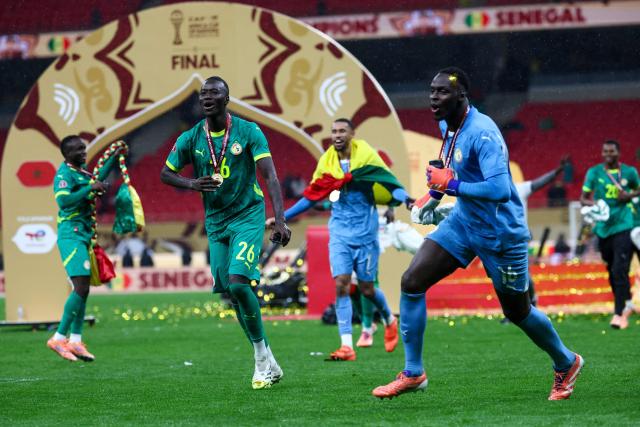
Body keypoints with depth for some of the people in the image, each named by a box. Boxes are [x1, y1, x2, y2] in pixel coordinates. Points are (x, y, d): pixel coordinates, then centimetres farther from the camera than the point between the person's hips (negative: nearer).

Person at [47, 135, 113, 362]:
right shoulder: (64, 174, -12)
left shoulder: (81, 172, 15)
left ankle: (75, 341, 10)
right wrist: (90, 188, -25)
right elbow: (63, 200, -28)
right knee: (80, 288, -16)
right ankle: (59, 338, -11)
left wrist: (114, 158, 34)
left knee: (83, 289, 7)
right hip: (71, 235, -9)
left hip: (83, 235, 9)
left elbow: (97, 179, 37)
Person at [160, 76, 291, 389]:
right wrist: (192, 184, -11)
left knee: (238, 282, -21)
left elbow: (270, 176, -13)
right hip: (215, 222, 4)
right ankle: (265, 362, 12)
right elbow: (165, 173, 11)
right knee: (230, 291, 2)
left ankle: (263, 358, -8)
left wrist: (280, 220, -24)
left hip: (248, 215, -4)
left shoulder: (248, 132, -8)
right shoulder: (191, 138, 1)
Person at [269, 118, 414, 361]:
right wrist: (282, 218, 13)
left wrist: (405, 198, -29)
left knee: (366, 288, 5)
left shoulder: (366, 156, -7)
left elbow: (389, 183, -8)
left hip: (365, 232, -3)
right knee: (341, 284, -12)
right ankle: (346, 346, -14)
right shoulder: (326, 162, 4)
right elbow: (311, 197, 13)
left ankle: (389, 320, 37)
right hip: (340, 233, 3)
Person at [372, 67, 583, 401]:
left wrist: (451, 185, -29)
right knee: (412, 281, -8)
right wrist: (435, 193, 9)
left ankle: (566, 364, 36)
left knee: (518, 312, 8)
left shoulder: (482, 133, -26)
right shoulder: (447, 126, 1)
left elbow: (500, 189, -36)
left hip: (500, 232, -7)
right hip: (463, 221, 7)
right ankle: (412, 374, 1)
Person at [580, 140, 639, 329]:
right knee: (612, 270, 12)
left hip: (623, 226, -3)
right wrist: (592, 203, -20)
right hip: (603, 227, 3)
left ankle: (618, 314, -14)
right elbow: (583, 198, 3)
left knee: (620, 270, -14)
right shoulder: (594, 172, 2)